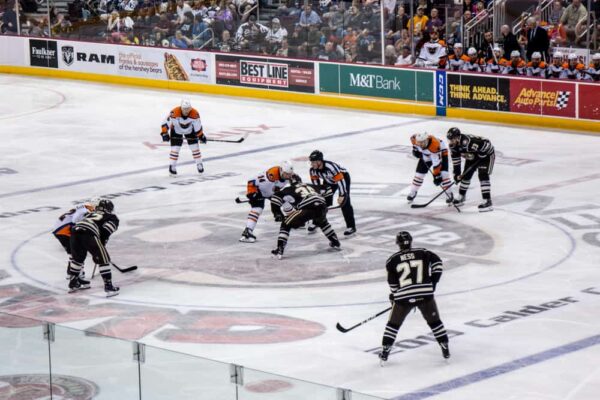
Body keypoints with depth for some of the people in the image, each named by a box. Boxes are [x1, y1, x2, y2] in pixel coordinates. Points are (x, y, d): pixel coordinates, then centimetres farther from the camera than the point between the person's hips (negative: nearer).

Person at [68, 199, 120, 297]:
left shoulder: (91, 214, 38)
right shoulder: (113, 218, 21)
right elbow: (104, 232, 2)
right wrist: (101, 245, 9)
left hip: (75, 230, 6)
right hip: (89, 234, -6)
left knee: (77, 257, 28)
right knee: (103, 259, 4)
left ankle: (73, 283, 40)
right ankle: (108, 287, -2)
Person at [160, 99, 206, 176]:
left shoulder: (195, 114, -31)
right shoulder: (174, 113, -38)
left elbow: (197, 126, -15)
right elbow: (166, 122, -26)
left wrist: (201, 135, -8)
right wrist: (164, 133, -30)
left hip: (190, 130, 2)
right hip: (176, 130, -2)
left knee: (194, 147, 0)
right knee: (175, 148, -8)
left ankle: (199, 164, 18)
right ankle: (172, 166, 6)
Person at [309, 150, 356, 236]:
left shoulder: (330, 167, -41)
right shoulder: (313, 170, -21)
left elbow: (340, 180, -36)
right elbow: (315, 182, -3)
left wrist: (342, 195, -33)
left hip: (343, 176, -6)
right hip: (329, 180, 6)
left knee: (344, 202, -15)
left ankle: (351, 226, -11)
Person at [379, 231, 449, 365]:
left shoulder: (392, 260, 7)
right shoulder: (423, 253, 7)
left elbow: (392, 283, 11)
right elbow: (437, 264, -2)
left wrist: (394, 296, 28)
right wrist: (432, 282, 8)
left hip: (403, 296, 0)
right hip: (425, 294, 0)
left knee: (393, 324, 15)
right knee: (434, 321, 17)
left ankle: (384, 352, 11)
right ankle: (445, 348, 14)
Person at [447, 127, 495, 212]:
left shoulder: (468, 141, -41)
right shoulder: (453, 146, -14)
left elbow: (486, 144, -38)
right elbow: (455, 160, -2)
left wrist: (480, 156, -25)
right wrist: (457, 173, -5)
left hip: (486, 154, -8)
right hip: (473, 156, 8)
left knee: (483, 176, -21)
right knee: (466, 175, 11)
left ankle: (487, 202, -21)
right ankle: (461, 198, 30)